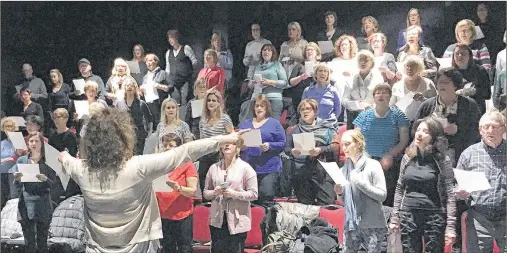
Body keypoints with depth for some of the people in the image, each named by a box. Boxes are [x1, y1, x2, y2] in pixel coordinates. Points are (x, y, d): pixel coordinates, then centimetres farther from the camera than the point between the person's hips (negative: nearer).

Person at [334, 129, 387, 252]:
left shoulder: (373, 165, -4)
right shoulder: (345, 169, 10)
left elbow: (382, 195, -10)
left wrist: (361, 183, -17)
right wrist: (339, 193, -4)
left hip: (372, 225, -4)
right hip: (351, 224, 4)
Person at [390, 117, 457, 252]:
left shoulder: (442, 160, -4)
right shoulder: (407, 157, 7)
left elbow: (450, 195, -6)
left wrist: (450, 225, -11)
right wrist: (394, 217, 7)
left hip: (434, 217, -3)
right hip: (408, 216, 3)